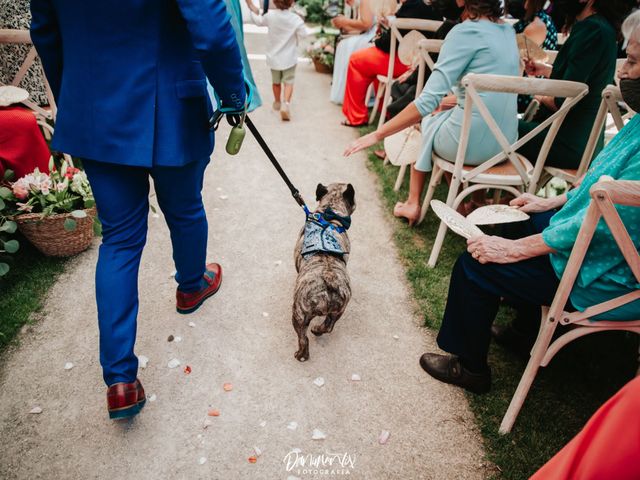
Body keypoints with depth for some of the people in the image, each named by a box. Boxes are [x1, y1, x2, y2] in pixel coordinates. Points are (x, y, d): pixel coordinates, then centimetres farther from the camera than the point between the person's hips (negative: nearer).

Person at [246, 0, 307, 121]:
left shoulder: (270, 15, -9)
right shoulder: (296, 19, -16)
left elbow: (258, 21, 6)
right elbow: (303, 34, -10)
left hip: (274, 56, 3)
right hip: (289, 57, -3)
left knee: (276, 81, 19)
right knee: (288, 82, 1)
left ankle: (277, 102, 36)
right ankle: (286, 104, -20)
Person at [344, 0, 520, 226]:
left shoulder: (466, 31, -13)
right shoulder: (508, 31, 10)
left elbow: (428, 100, -20)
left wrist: (378, 134, -16)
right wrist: (449, 101, 24)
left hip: (471, 142, -7)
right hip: (505, 143, 7)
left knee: (423, 121, 23)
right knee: (440, 114, 31)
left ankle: (413, 203, 23)